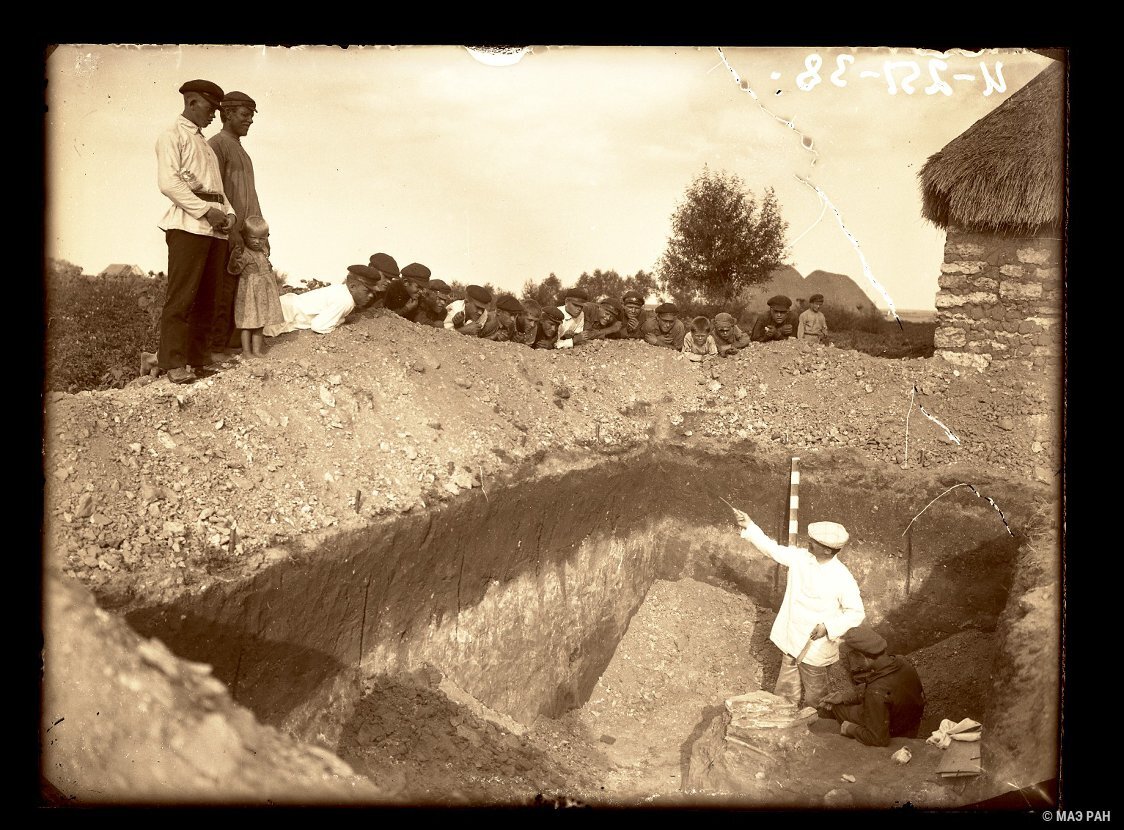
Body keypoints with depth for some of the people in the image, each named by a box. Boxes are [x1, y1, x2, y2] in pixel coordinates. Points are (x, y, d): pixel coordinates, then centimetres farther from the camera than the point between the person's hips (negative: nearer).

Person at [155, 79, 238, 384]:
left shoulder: (205, 144, 27)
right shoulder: (172, 136, 2)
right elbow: (168, 182, -10)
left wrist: (229, 212, 5)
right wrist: (205, 210, -16)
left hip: (215, 227, 8)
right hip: (188, 224, -8)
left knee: (208, 295, 7)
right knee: (181, 295, -9)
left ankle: (199, 354, 13)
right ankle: (174, 362, -9)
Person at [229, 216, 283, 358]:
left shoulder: (262, 253, 10)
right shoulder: (243, 253, -15)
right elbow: (235, 270, -26)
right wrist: (234, 261, -41)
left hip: (262, 293, 8)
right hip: (249, 292, -8)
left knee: (259, 322, 12)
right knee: (247, 322, -3)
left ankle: (257, 349, 19)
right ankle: (246, 350, 3)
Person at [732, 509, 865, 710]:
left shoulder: (843, 579, -22)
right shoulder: (800, 557, -7)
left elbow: (857, 613, -16)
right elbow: (772, 549, 3)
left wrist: (828, 627, -26)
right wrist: (749, 526, -3)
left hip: (815, 646, -5)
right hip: (791, 641, 5)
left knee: (814, 694, 15)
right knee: (786, 690, 20)